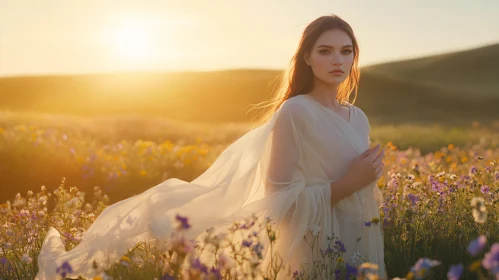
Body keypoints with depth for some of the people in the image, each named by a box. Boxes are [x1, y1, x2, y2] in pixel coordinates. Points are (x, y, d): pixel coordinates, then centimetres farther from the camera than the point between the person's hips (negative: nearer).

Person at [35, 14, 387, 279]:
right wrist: (347, 184, -18)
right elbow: (279, 200, -17)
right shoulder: (295, 112, -12)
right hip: (319, 249, -7)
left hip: (361, 245, 7)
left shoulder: (359, 118, 9)